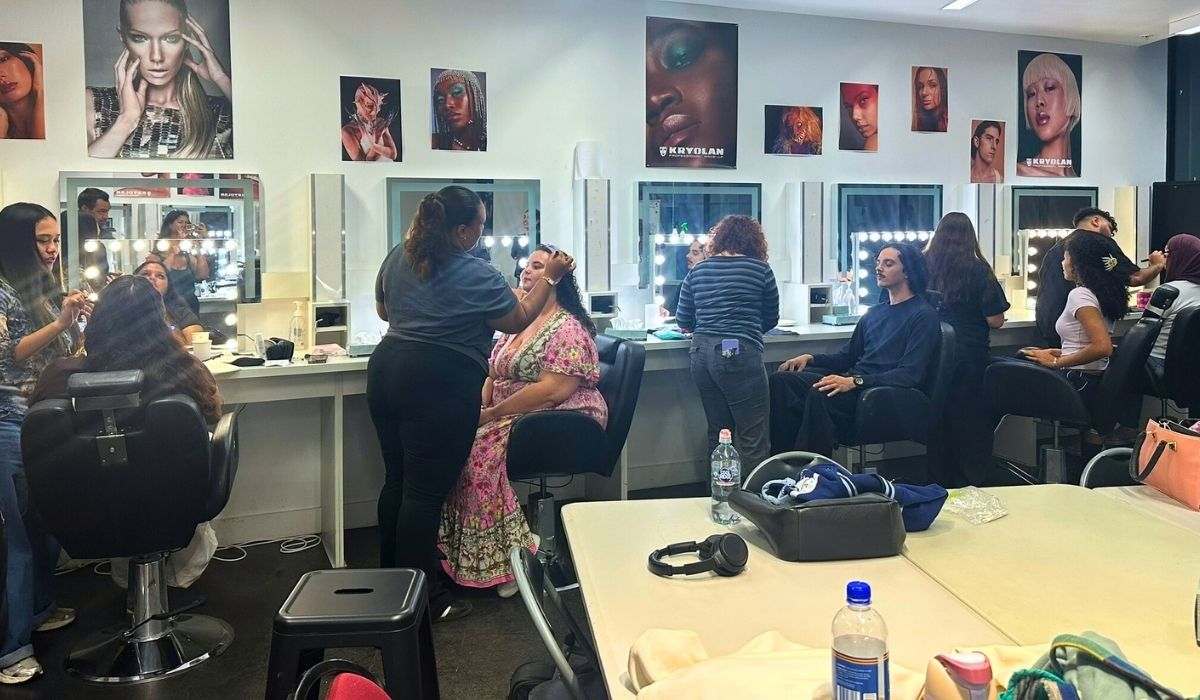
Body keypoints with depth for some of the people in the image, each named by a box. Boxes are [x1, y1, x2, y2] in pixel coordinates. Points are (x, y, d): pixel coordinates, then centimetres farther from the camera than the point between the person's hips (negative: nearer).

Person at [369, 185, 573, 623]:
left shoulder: (397, 257, 9)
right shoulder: (477, 276, -12)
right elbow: (517, 322, 2)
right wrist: (550, 277, 8)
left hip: (387, 370, 8)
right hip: (439, 386, -7)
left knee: (396, 480, 17)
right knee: (425, 492, -1)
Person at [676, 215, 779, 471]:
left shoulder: (698, 270, 11)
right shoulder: (760, 269, 2)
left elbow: (683, 320, 14)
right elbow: (771, 319, 12)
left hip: (702, 352, 5)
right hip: (738, 353, -5)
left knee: (718, 432, 15)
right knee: (753, 439, 0)